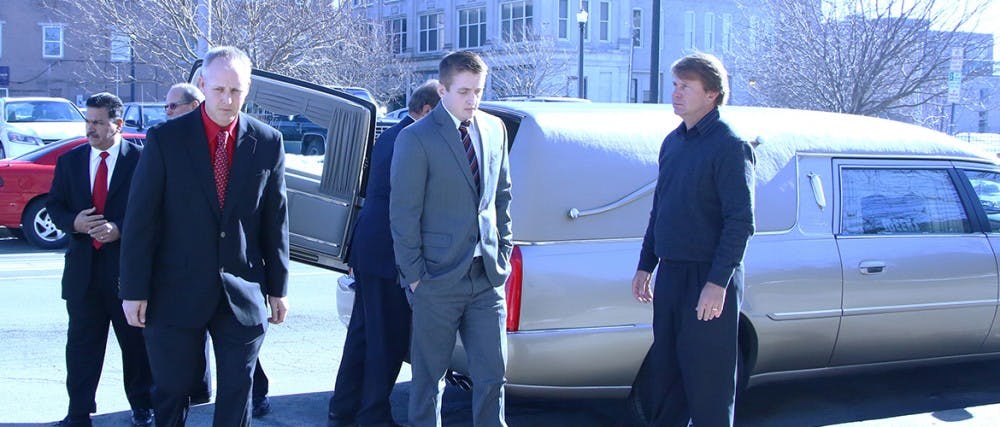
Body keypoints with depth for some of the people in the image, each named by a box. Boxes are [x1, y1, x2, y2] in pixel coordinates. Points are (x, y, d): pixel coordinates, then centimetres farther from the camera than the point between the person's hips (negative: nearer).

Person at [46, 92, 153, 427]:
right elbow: (54, 205, 12)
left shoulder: (141, 159, -4)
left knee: (136, 341, 9)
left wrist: (119, 229, -18)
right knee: (82, 342, 7)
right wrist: (74, 222, -9)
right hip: (83, 266, 3)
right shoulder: (70, 161, 10)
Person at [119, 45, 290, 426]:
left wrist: (278, 287, 7)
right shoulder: (165, 139, -5)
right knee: (171, 394, 9)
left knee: (237, 395, 9)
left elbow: (275, 220, 6)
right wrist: (134, 291, -6)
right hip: (177, 293, -1)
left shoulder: (268, 142, 1)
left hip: (243, 294, 1)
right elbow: (141, 219, -4)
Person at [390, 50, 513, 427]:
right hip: (438, 280, -4)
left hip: (487, 276, 5)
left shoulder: (495, 129, 9)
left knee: (492, 374, 8)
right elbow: (403, 213, -7)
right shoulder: (416, 139, -8)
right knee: (429, 378, 7)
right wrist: (414, 275, -8)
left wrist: (503, 253, 11)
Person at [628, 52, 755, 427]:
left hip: (709, 280, -8)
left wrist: (718, 282, -20)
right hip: (670, 274, 8)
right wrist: (645, 266, 16)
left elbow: (740, 221, -16)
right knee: (663, 375, 15)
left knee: (708, 381, 0)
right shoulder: (673, 142, 13)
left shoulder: (729, 145, -11)